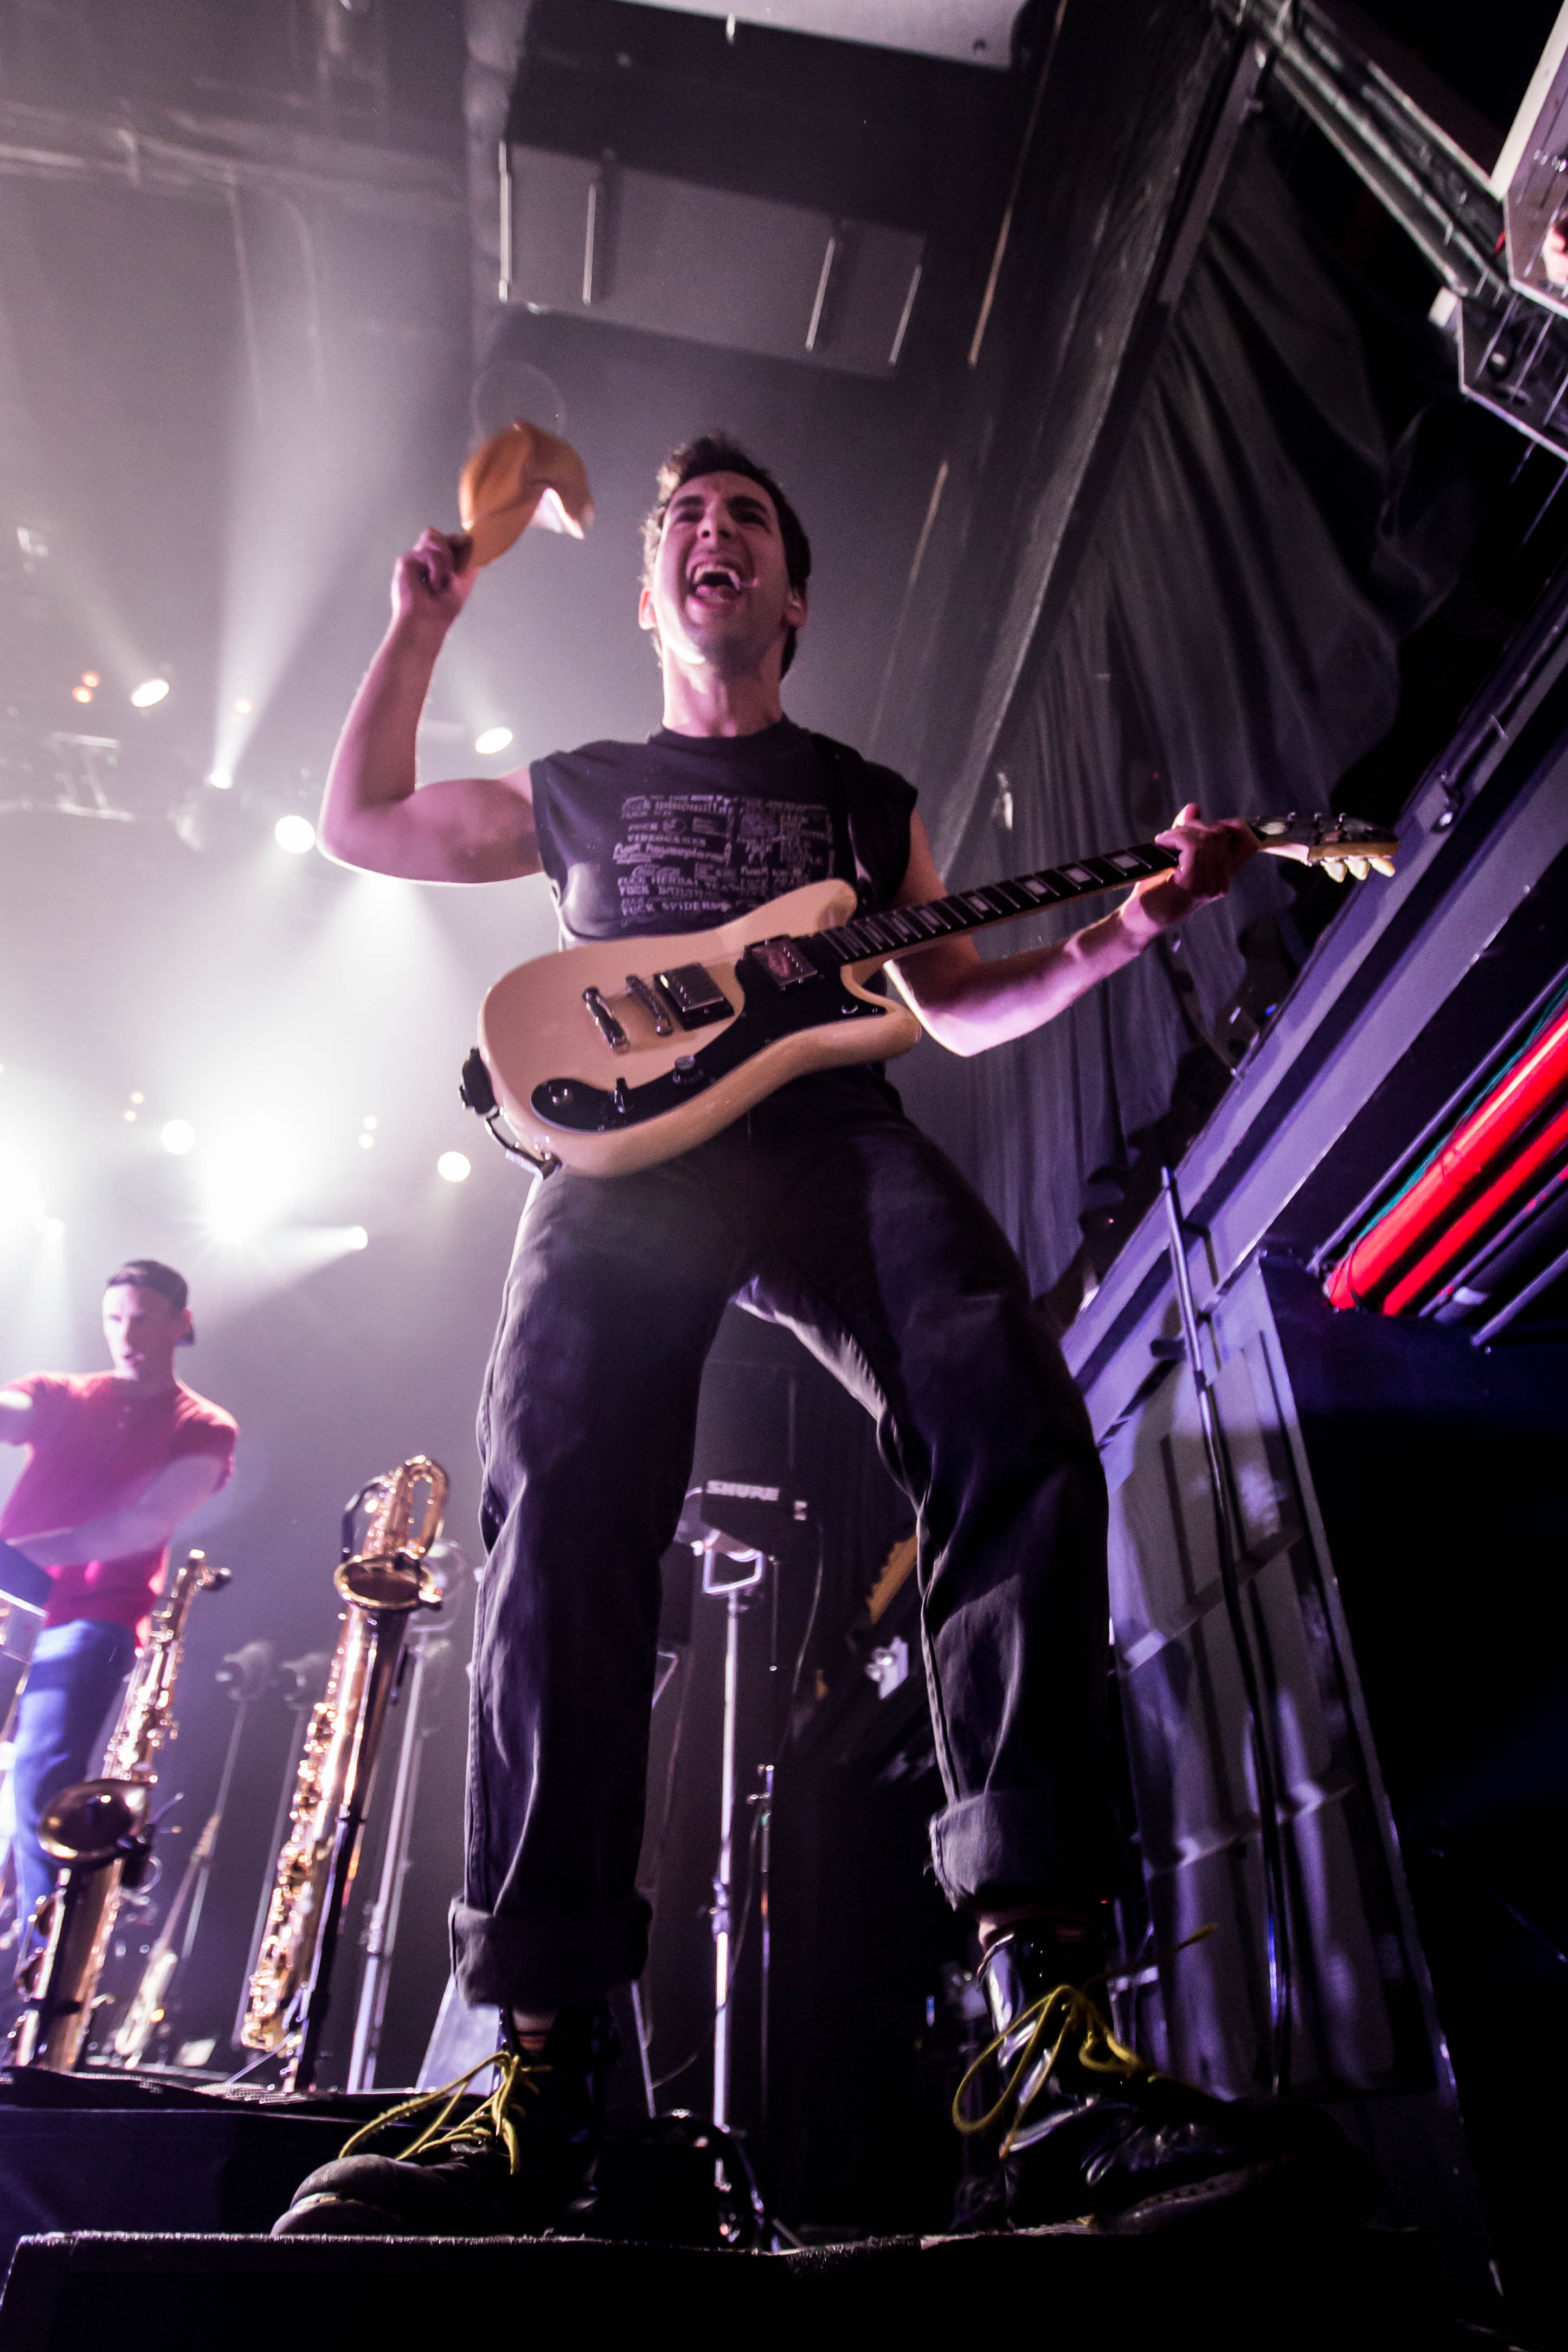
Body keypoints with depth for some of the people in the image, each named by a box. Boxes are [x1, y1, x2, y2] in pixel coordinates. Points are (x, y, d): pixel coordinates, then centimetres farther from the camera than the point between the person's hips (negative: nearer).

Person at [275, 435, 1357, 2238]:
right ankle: (541, 2076, -24)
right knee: (560, 1507, -26)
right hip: (624, 1144, 0)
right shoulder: (582, 788, 32)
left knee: (1018, 1442, -28)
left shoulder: (870, 798, 32)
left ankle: (1053, 2040, -30)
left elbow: (960, 1008, 28)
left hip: (839, 1137, 1)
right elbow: (358, 821, 38)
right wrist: (426, 617, 33)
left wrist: (1122, 930, 12)